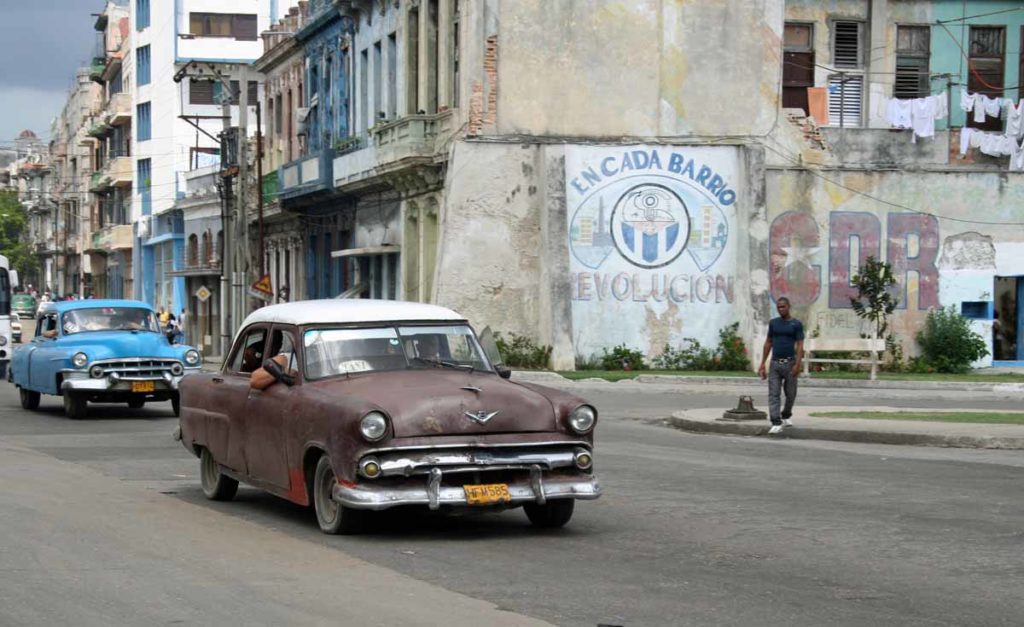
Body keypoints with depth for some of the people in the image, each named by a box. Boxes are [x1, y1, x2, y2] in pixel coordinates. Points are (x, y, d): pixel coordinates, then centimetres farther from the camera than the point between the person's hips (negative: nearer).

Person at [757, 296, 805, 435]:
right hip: (775, 363, 2)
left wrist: (798, 364, -19)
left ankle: (785, 416, 34)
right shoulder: (773, 323, 8)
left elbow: (800, 345, -7)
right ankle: (776, 424, -13)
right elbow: (768, 343, 11)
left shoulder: (796, 324, -2)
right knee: (774, 395, -8)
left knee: (790, 394, 9)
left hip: (790, 363, -2)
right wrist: (762, 364, 6)